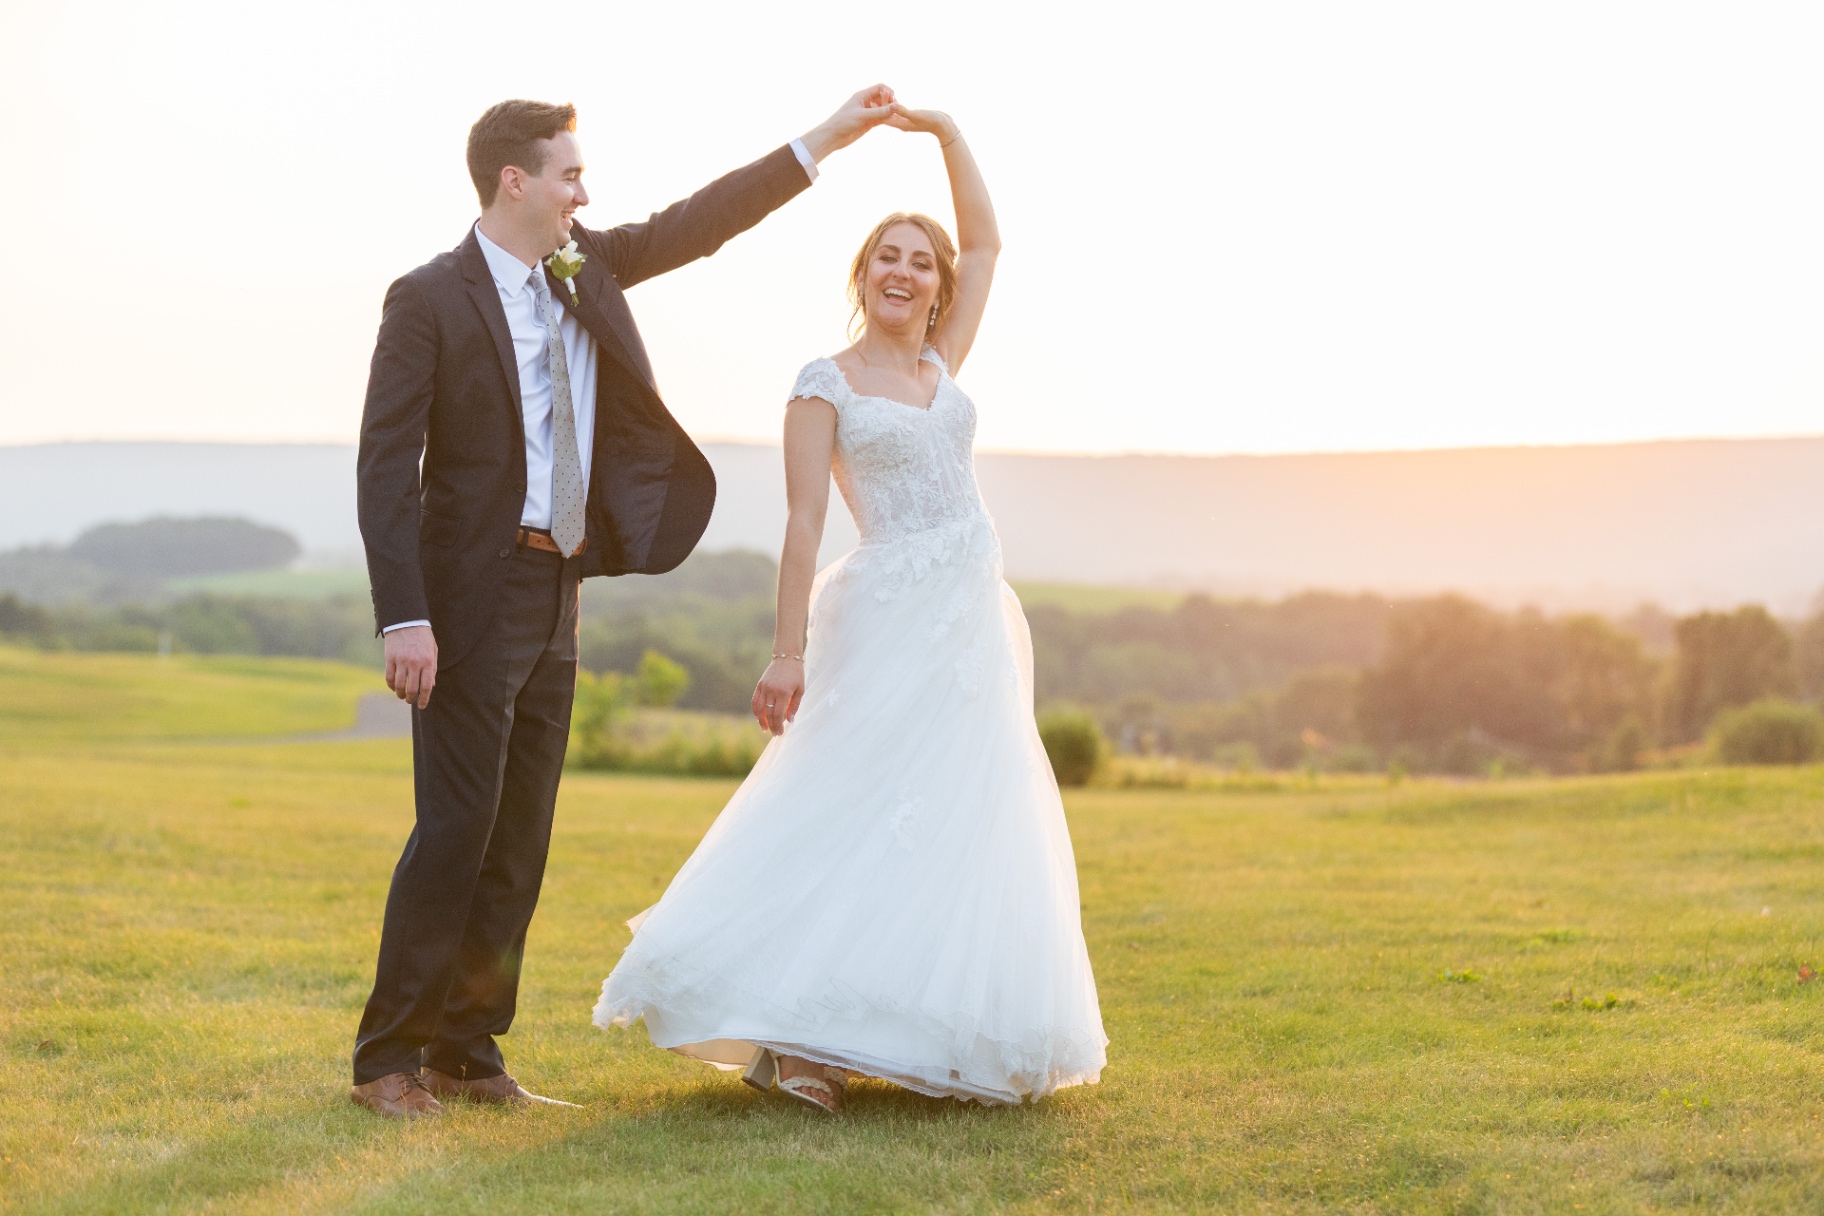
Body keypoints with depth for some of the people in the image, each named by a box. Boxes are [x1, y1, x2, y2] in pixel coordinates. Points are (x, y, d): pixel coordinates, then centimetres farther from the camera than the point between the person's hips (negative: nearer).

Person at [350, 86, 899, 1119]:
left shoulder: (586, 268, 10)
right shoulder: (430, 300, -9)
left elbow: (696, 225, 14)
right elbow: (386, 465, -13)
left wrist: (825, 142, 9)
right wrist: (405, 620, -19)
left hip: (556, 599, 7)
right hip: (472, 601, -7)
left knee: (522, 839, 8)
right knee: (458, 827, -8)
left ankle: (467, 1051, 17)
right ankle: (387, 1055, 3)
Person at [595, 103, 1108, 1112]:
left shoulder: (940, 366, 14)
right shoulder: (826, 386, -1)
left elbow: (985, 242, 18)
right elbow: (803, 523, -8)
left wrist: (945, 134, 10)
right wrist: (788, 652, -15)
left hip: (975, 625, 7)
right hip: (891, 623, -6)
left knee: (968, 832, 6)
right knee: (855, 816, -10)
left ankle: (935, 1035, 13)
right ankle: (792, 1036, -4)